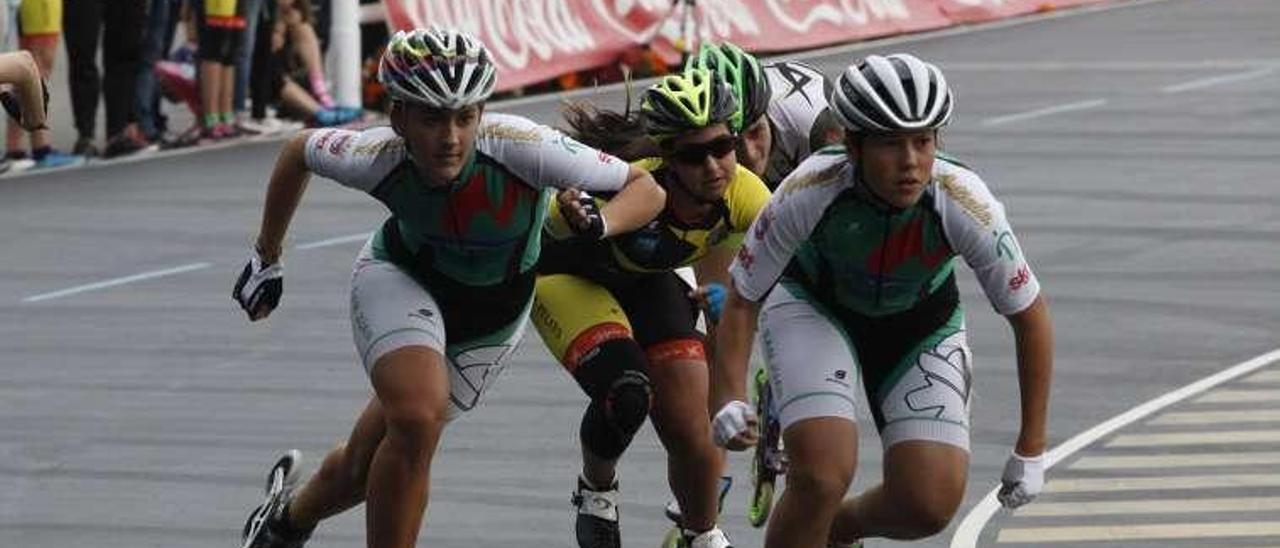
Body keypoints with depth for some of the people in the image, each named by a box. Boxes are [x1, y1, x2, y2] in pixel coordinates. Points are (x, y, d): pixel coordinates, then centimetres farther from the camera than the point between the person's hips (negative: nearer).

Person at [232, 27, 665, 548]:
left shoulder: (520, 147, -36)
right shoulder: (376, 158, -31)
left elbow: (647, 188, -27)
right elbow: (299, 151, -7)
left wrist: (600, 225, -48)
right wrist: (266, 258, 2)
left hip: (491, 318, 1)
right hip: (400, 277, -1)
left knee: (366, 468, 8)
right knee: (418, 418, -31)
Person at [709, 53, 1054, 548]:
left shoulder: (964, 205, -33)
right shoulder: (809, 194, -34)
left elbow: (1030, 316, -19)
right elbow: (742, 301, -20)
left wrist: (1030, 450, -15)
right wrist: (728, 403, -36)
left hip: (920, 321, 2)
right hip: (812, 305, -2)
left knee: (930, 505, -12)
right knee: (822, 475, -25)